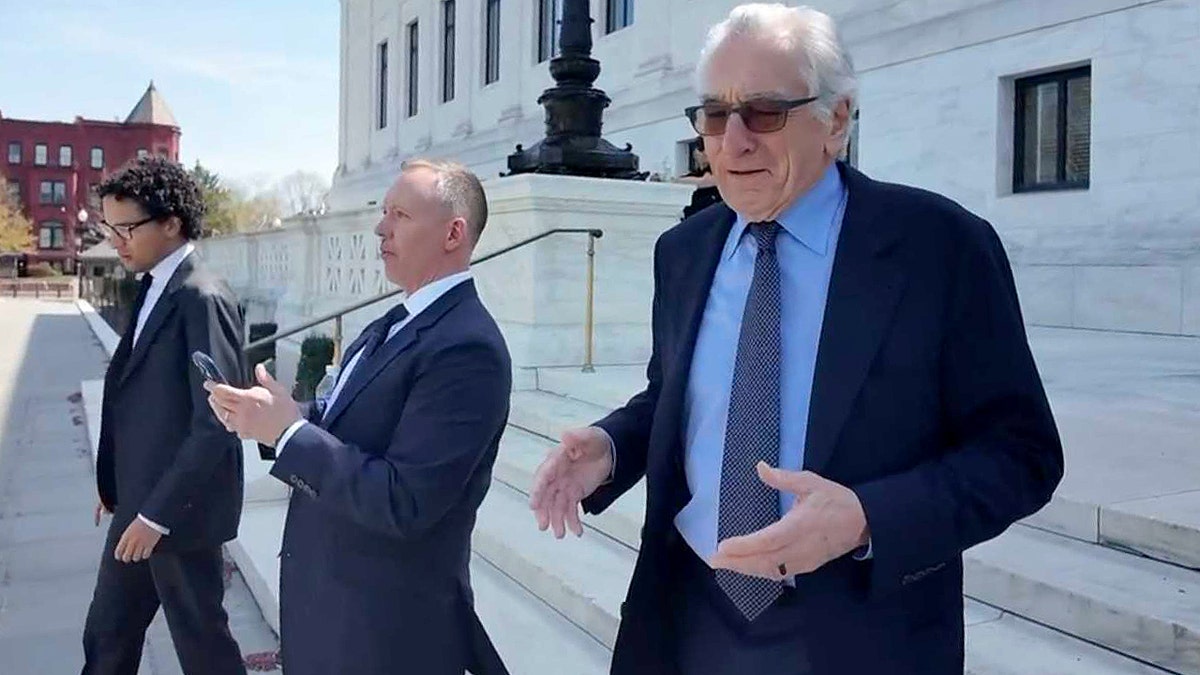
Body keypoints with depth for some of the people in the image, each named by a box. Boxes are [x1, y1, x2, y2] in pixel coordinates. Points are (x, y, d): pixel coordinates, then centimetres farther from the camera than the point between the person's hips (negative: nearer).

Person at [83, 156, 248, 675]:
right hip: (139, 501, 9)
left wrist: (158, 514, -20)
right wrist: (117, 485, 16)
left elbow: (216, 424, -24)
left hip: (178, 509, -9)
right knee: (106, 633, 20)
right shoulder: (153, 289, 8)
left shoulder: (202, 299, -21)